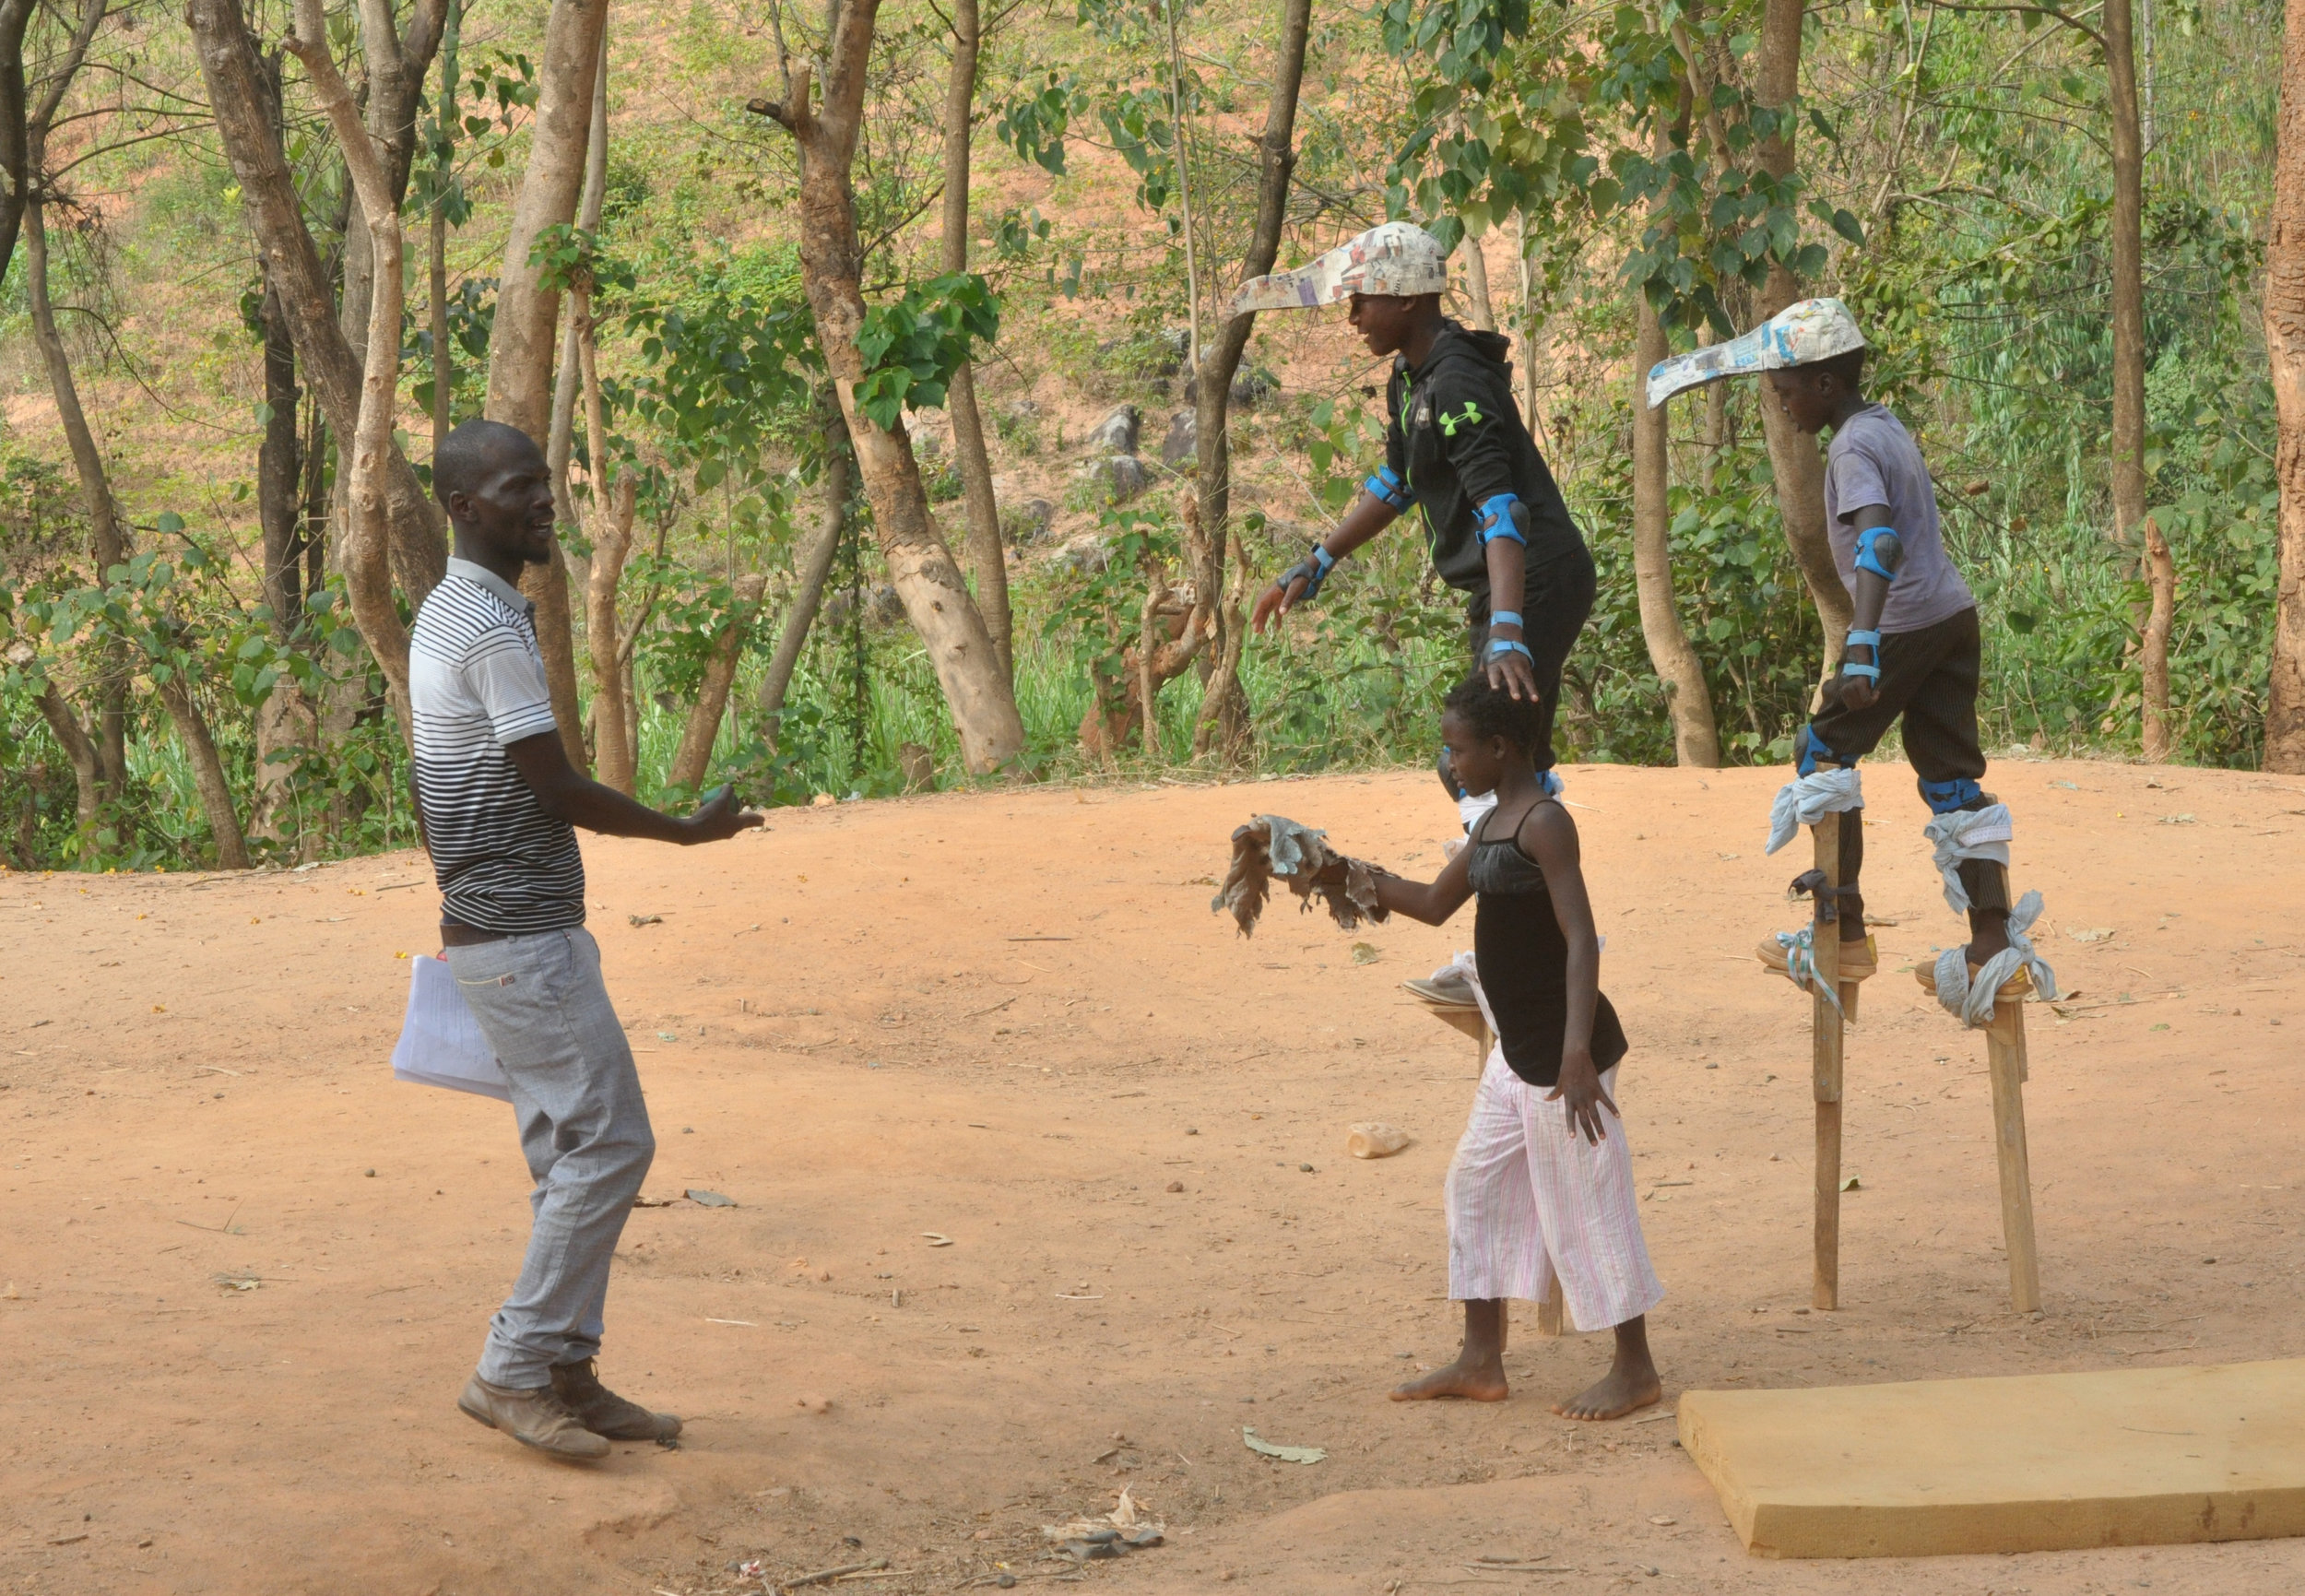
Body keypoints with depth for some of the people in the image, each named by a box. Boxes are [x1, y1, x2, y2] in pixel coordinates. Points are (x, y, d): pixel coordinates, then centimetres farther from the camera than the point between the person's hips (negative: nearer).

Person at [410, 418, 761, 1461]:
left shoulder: (442, 616, 14)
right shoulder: (495, 628, -18)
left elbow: (431, 786, 20)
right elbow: (556, 791, -18)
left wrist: (458, 908, 26)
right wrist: (690, 831, -7)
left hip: (489, 927, 10)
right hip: (528, 939, -10)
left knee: (571, 1152, 11)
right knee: (609, 1145, -7)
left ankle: (566, 1373, 14)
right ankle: (514, 1371, -3)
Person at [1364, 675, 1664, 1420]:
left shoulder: (1544, 825, -17)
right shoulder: (1493, 825, 12)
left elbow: (1581, 939, -23)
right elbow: (1434, 903, 25)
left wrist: (1576, 1055, -29)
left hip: (1560, 1050, -10)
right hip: (1517, 1052, 10)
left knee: (1584, 1202, -2)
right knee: (1477, 1184, 14)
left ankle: (1635, 1369, 9)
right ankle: (1481, 1361, 23)